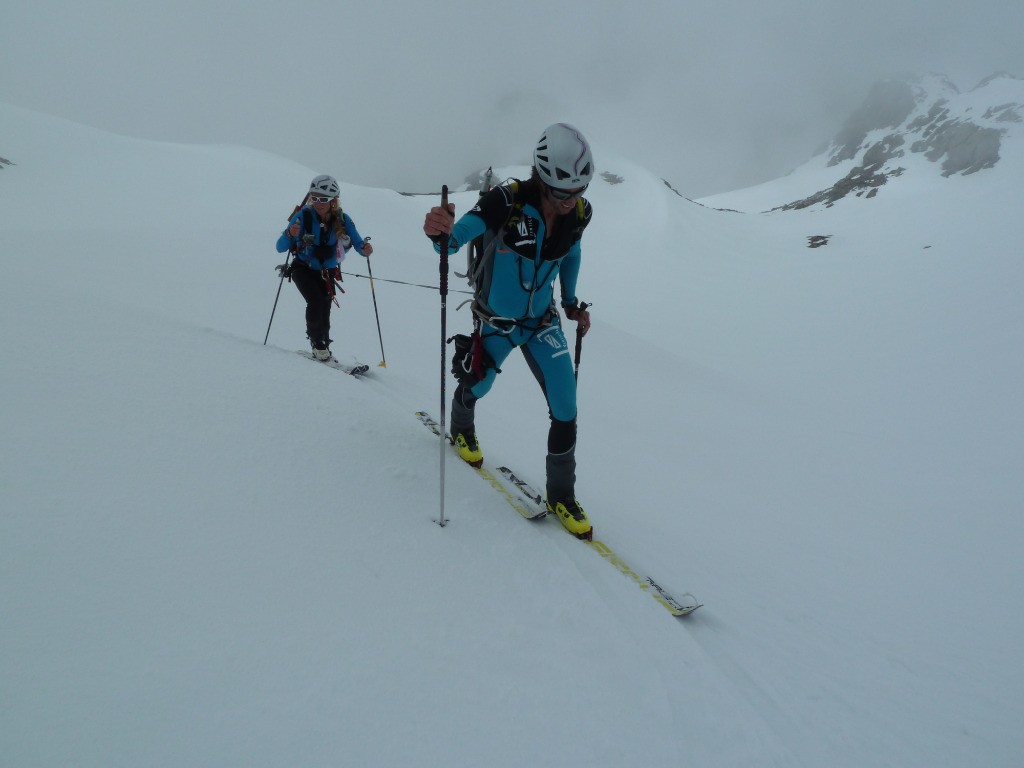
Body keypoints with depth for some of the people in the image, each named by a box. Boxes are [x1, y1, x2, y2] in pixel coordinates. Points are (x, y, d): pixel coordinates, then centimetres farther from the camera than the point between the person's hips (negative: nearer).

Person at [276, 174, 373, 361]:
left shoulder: (342, 220, -15)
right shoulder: (303, 216, -21)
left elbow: (359, 245, -13)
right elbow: (280, 248, -22)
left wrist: (365, 249, -37)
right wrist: (290, 234, -43)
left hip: (327, 273, 2)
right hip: (303, 269, -2)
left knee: (325, 311, 0)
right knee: (316, 301, -23)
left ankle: (323, 347, 19)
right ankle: (317, 343, -6)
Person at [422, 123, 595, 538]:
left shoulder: (578, 214, -13)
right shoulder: (506, 201, -28)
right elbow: (458, 236, -32)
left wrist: (571, 302, 14)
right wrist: (441, 230, -56)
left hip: (542, 321, 3)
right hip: (495, 321, -2)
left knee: (565, 410, -6)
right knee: (477, 385, 20)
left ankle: (561, 496, 14)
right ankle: (461, 429, 59)